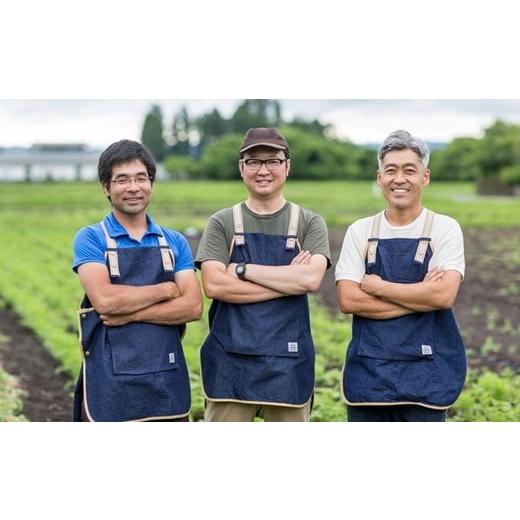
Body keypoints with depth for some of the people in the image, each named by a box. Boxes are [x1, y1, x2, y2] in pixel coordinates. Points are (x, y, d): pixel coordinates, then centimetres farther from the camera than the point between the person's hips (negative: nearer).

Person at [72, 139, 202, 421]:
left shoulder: (175, 242, 9)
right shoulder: (90, 239, -1)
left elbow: (193, 306, -4)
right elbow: (105, 300, -17)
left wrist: (129, 314, -14)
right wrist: (166, 289, -7)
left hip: (168, 379, 3)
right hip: (111, 383, -3)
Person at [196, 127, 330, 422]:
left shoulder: (310, 223, 4)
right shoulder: (222, 223, 4)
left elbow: (311, 278, -13)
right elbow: (214, 284, -12)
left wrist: (243, 269, -13)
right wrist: (289, 279, -13)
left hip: (288, 362, 1)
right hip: (231, 361, 0)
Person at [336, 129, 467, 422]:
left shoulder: (444, 229, -2)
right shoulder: (360, 231, 4)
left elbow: (444, 295, -16)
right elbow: (348, 300, -7)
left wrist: (378, 287, -10)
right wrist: (420, 297, -13)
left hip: (424, 374, -2)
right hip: (368, 372, 2)